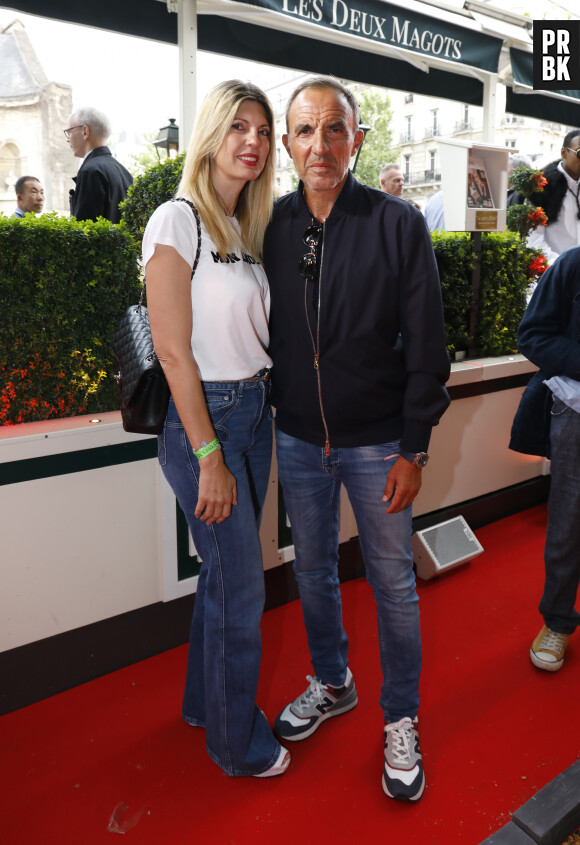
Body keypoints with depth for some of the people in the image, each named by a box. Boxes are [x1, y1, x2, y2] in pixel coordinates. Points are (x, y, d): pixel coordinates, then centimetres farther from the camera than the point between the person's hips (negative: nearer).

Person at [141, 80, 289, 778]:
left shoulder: (248, 227, 13)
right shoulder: (177, 222, -11)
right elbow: (174, 353, -16)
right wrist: (209, 456, -17)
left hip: (256, 412, 8)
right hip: (204, 417, -7)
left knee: (225, 571, 18)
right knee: (242, 587, 2)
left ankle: (205, 700, 40)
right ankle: (238, 744, 26)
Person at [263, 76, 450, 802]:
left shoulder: (399, 224, -8)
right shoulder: (272, 225, 1)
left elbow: (425, 347, -8)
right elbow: (262, 332, 7)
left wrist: (413, 448, -10)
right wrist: (266, 420, 5)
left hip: (376, 442, -3)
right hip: (297, 439, 3)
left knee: (392, 582, 9)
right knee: (313, 571, 18)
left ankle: (401, 721, 32)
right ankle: (331, 684, 43)